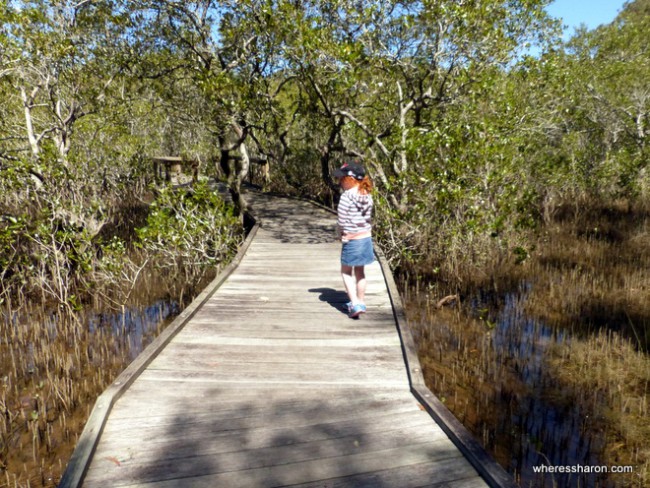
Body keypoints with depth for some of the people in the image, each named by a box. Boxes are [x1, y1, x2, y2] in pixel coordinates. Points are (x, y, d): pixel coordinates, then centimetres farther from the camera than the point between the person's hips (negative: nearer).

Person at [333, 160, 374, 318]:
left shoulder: (347, 197, -19)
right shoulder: (367, 196, 1)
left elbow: (341, 221, -16)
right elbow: (369, 218, 5)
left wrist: (341, 234, 1)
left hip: (351, 240, -6)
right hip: (366, 238, 6)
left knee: (346, 272, 11)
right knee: (360, 271, 19)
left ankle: (355, 304, 2)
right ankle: (361, 302, 29)